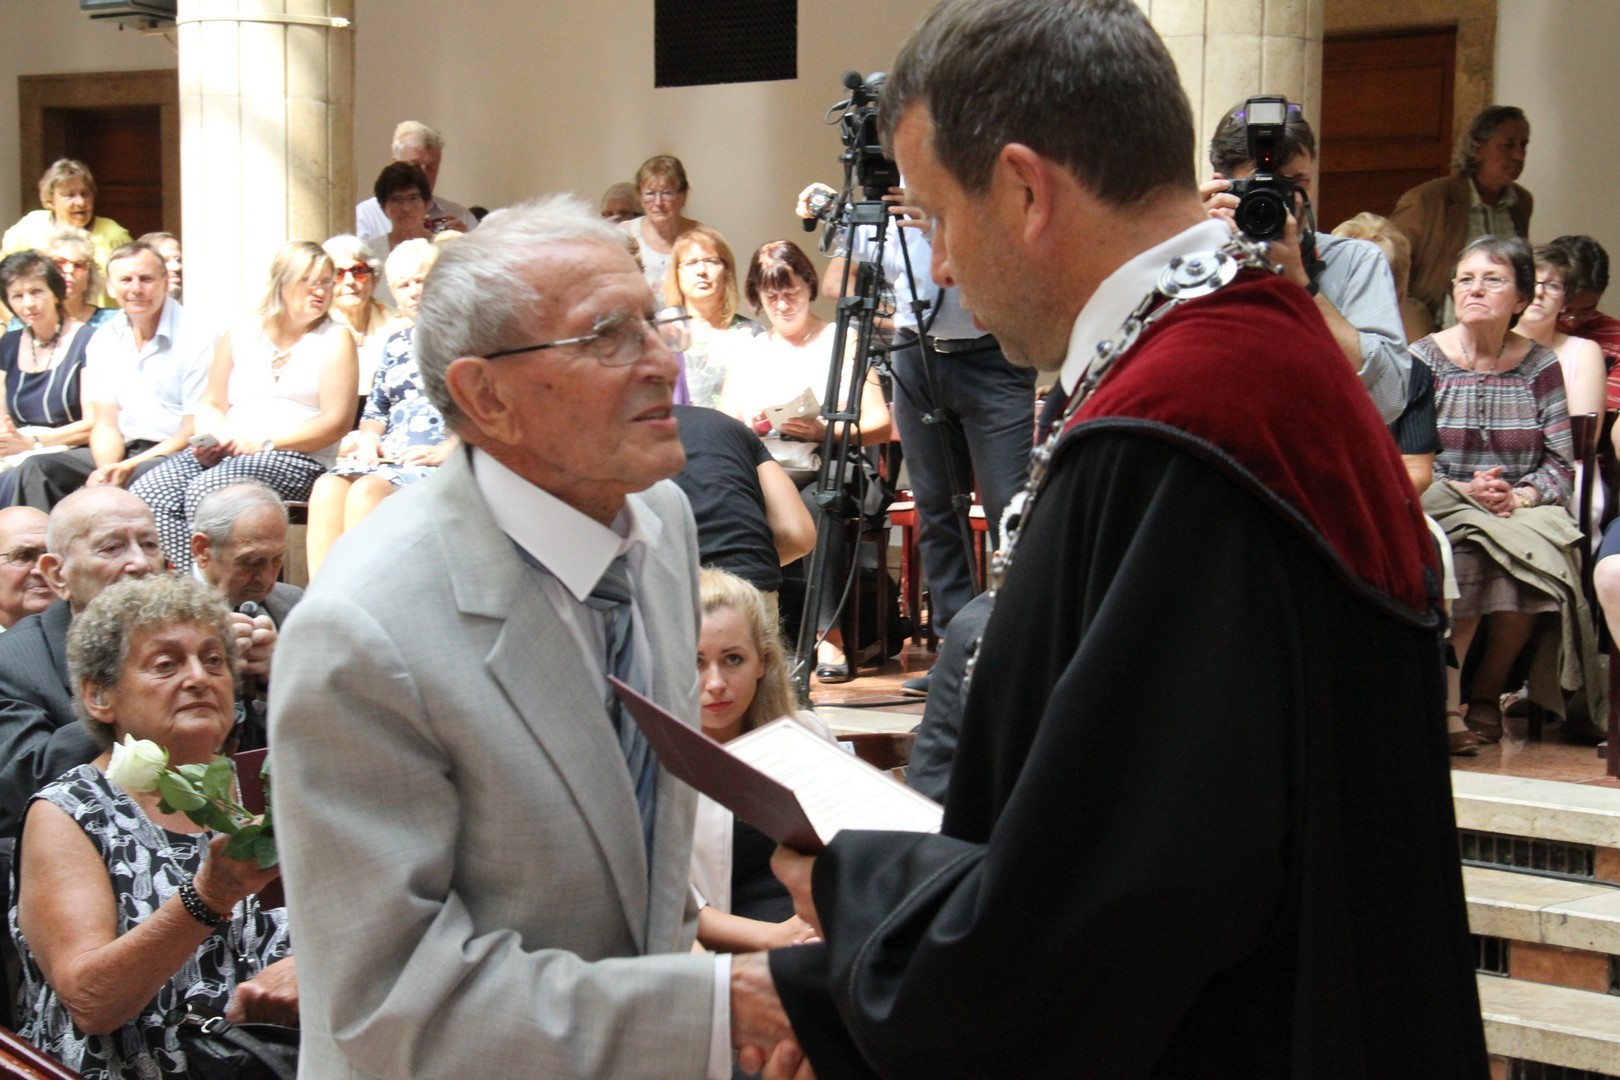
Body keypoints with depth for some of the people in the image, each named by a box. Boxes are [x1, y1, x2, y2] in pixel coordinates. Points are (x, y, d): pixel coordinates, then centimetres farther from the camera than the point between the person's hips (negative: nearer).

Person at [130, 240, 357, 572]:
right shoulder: (241, 332, 17)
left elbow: (336, 421, -6)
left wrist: (264, 443, -13)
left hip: (294, 458, -5)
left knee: (204, 491, -32)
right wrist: (211, 439, -3)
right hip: (226, 453, 5)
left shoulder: (335, 339, 4)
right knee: (147, 493, -21)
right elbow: (213, 403, 21)